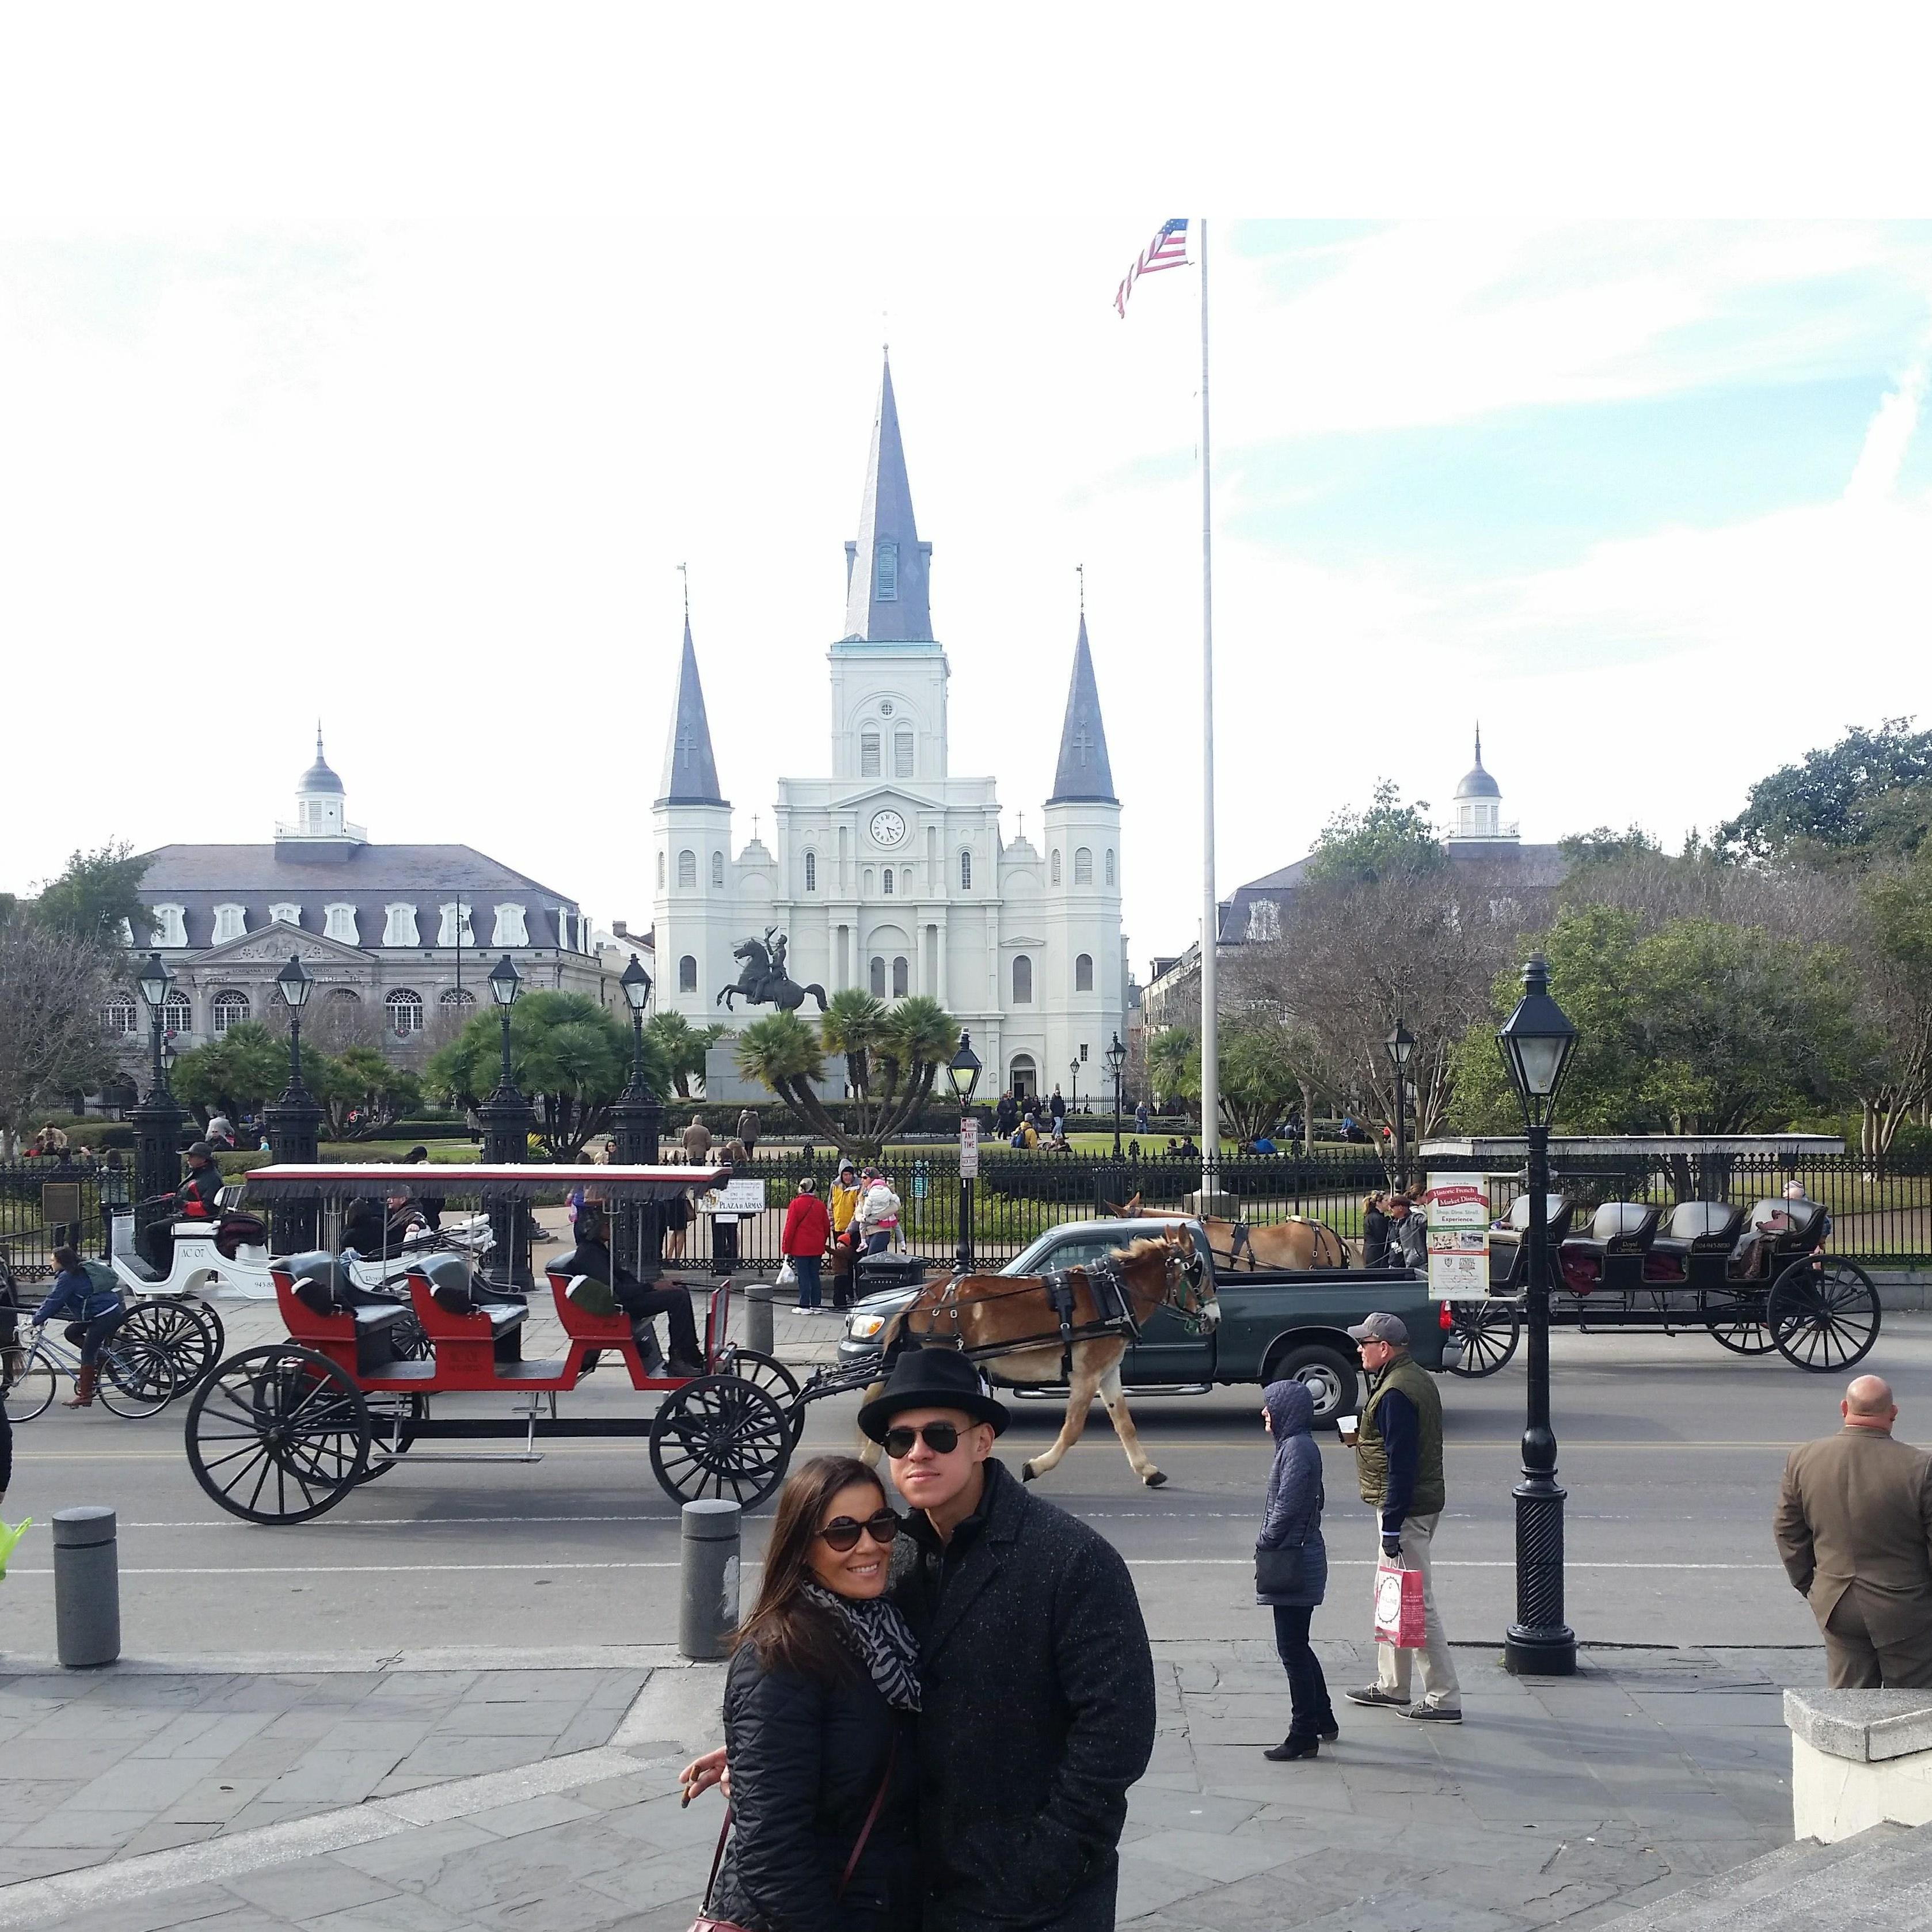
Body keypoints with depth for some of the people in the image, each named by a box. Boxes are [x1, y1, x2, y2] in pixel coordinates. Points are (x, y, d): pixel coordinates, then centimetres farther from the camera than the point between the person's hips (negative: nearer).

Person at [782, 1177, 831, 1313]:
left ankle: (804, 1306, 1)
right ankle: (815, 1305, 12)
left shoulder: (796, 1204, -8)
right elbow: (827, 1227, 9)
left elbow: (790, 1227, -8)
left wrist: (786, 1249, -3)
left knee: (803, 1276, 0)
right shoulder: (820, 1205, 2)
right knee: (814, 1276, 10)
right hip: (817, 1248, 4)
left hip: (800, 1248, -4)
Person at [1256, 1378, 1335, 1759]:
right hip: (1300, 1559, 10)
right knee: (1297, 1646, 19)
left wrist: (1266, 1542, -9)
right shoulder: (1299, 1445, 12)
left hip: (1293, 1562, -10)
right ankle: (1323, 1721, 29)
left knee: (1293, 1649, -3)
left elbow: (1287, 1506, -22)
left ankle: (1304, 1735, 4)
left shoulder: (1296, 1448, -18)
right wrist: (1270, 1543, 13)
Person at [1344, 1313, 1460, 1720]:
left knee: (1416, 1603, -5)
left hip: (1405, 1508, -11)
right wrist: (1365, 1435, 15)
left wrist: (1391, 1526, -23)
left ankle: (1445, 1699, 1)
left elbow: (1401, 1463, -24)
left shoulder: (1396, 1393, -21)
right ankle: (1391, 1685, 29)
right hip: (1425, 1500, 11)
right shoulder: (1418, 1378, 11)